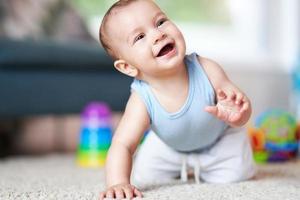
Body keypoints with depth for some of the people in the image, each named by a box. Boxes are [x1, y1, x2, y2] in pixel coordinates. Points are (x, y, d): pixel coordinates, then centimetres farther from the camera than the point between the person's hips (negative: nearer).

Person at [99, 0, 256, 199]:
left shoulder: (207, 70, -37)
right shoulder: (142, 101, -39)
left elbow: (242, 106, -27)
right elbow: (122, 145, -40)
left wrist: (235, 115, -53)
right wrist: (119, 183, -60)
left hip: (220, 138, 0)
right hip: (170, 147, 1)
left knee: (235, 174, -10)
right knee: (142, 178, 3)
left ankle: (204, 166, 26)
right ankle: (180, 167, 37)